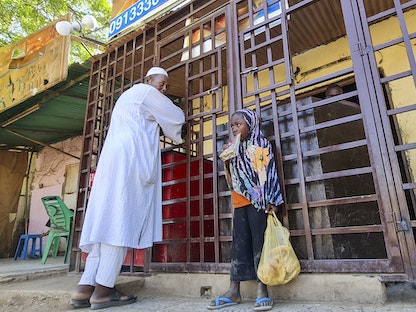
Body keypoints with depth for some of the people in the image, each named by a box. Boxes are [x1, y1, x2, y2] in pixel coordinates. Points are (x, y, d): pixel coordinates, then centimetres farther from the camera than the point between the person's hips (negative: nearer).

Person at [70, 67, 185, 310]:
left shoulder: (127, 96, 34)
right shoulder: (146, 92, 7)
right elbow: (177, 118, 10)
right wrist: (178, 133, 31)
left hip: (114, 157, 9)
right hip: (131, 159, -9)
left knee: (108, 220, 2)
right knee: (122, 220, -12)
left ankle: (85, 287, -1)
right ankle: (103, 289, -11)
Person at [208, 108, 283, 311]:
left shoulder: (261, 144, 3)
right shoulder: (235, 149, 19)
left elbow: (268, 172, -7)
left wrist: (270, 201, -15)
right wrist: (226, 160, 4)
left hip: (257, 200, -6)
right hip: (240, 202, 6)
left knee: (259, 241, -6)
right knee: (239, 243, 4)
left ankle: (262, 290, -1)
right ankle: (234, 290, 8)